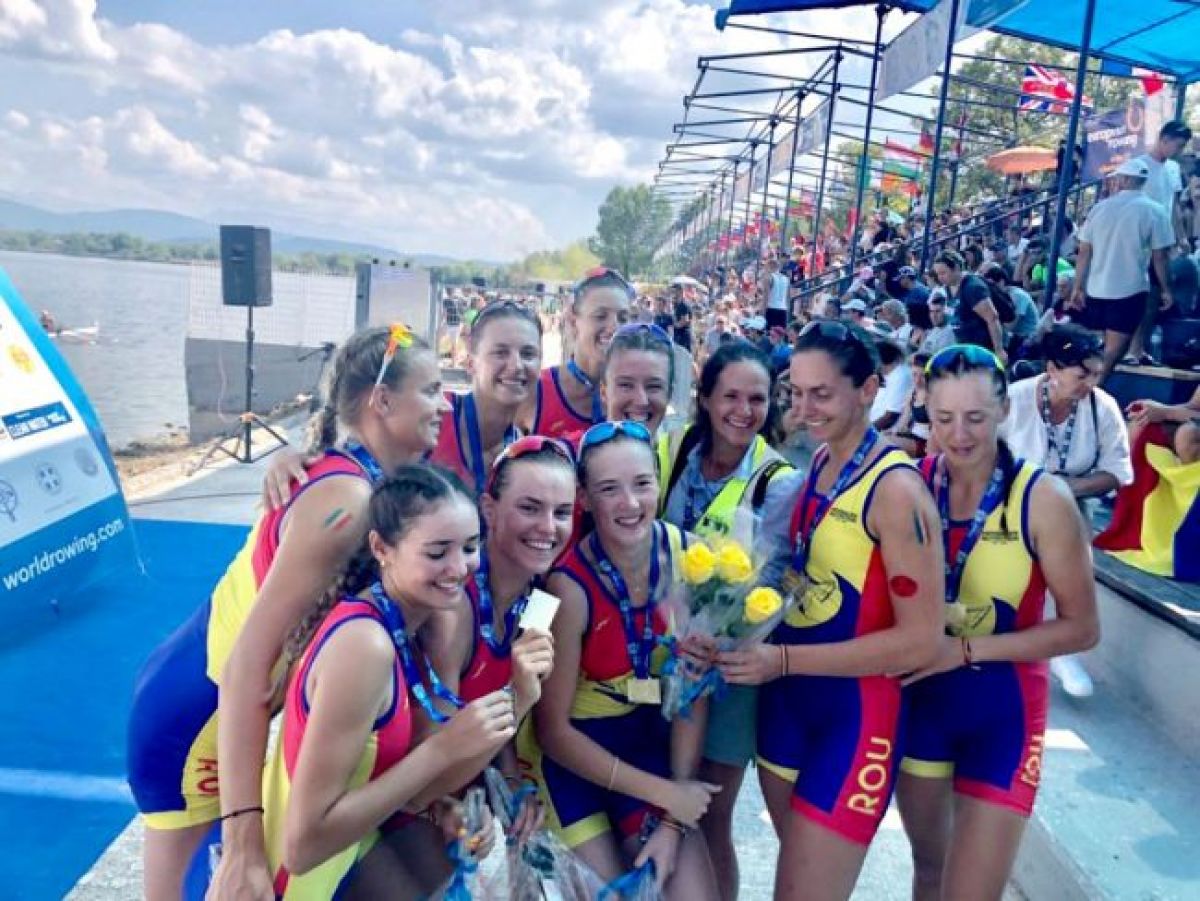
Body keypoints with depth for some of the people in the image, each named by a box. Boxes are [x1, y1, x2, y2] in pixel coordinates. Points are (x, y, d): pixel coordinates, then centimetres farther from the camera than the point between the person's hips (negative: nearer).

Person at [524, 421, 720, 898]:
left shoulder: (686, 556, -15)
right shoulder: (571, 586, -26)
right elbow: (553, 729, -16)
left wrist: (674, 818, -12)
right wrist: (662, 792, -15)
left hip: (648, 733, 3)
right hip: (569, 746, -3)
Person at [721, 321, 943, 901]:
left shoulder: (895, 489, -19)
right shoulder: (816, 465, 4)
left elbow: (921, 640, -21)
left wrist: (782, 659, -22)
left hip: (854, 714, -7)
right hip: (786, 699, 7)